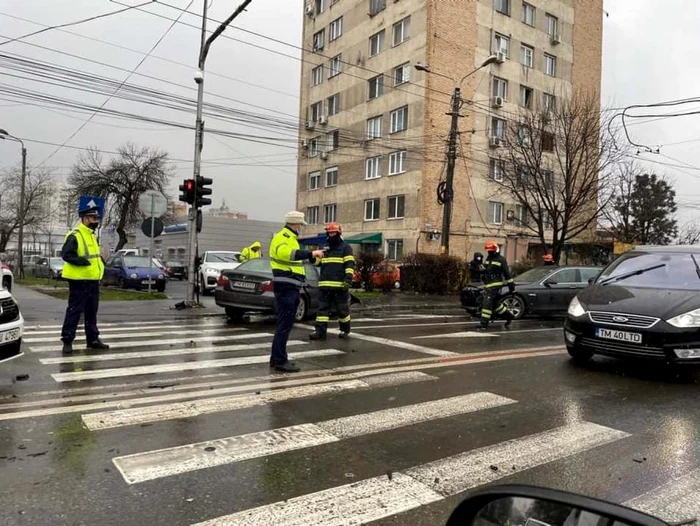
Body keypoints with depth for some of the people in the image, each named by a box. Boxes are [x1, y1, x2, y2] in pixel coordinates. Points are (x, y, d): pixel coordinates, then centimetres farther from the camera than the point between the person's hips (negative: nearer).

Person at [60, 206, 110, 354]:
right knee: (74, 311, -3)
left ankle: (93, 339, 22)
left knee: (91, 312, 14)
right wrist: (84, 261, -26)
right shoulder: (75, 236, -12)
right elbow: (66, 255, -20)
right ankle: (67, 340, 5)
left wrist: (100, 260, 9)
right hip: (79, 281, -9)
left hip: (93, 280, 9)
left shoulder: (92, 236, 18)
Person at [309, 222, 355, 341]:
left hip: (339, 285, -5)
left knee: (342, 309, 4)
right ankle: (320, 331, 3)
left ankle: (345, 330, 20)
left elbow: (350, 265, -9)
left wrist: (348, 279, -20)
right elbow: (316, 261, 19)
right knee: (323, 308, 2)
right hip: (325, 285, 6)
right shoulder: (325, 249, 18)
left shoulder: (345, 248, 0)